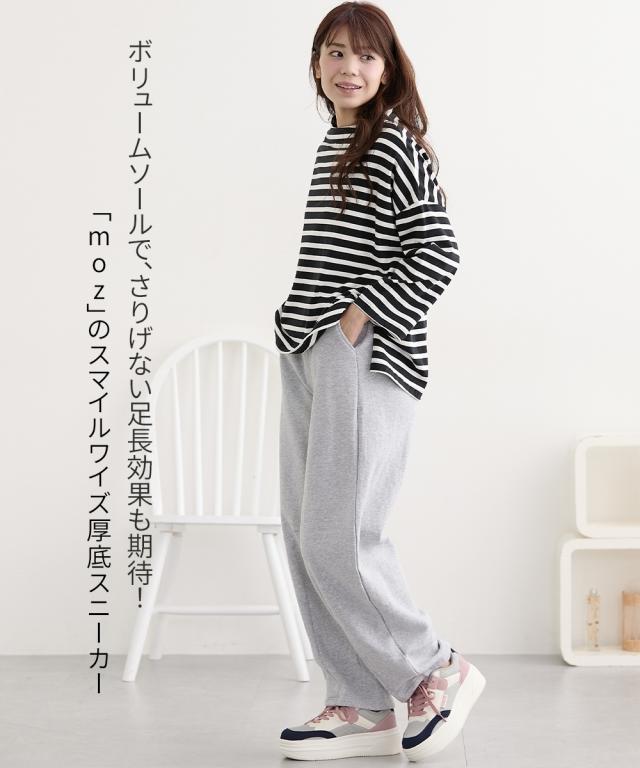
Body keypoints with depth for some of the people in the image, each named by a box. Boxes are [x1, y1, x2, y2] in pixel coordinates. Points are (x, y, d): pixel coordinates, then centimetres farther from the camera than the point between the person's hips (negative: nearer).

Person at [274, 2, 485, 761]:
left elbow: (438, 254, -15)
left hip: (367, 358, -9)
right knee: (305, 537, 7)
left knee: (338, 539, -11)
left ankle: (436, 672, 10)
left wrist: (362, 315, -14)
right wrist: (301, 324, 15)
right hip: (308, 356, 9)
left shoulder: (395, 144, -8)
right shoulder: (331, 145, 18)